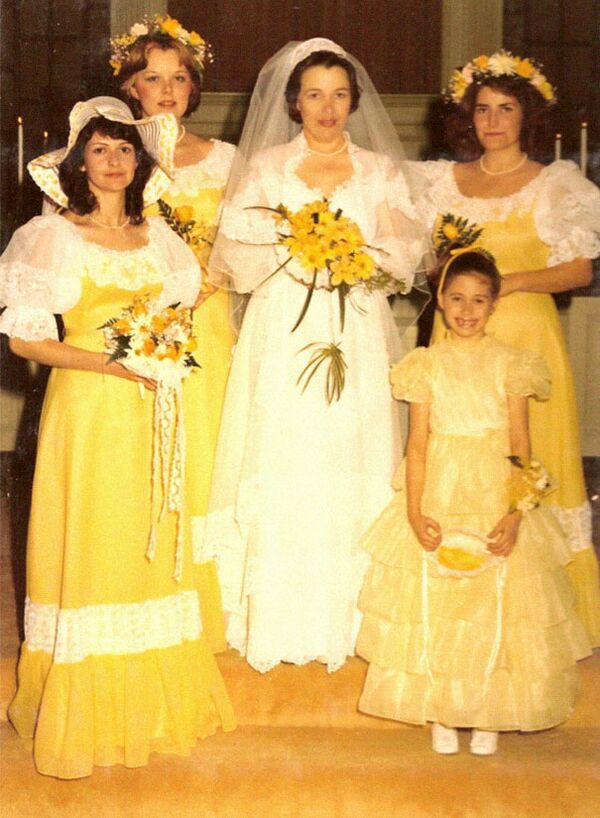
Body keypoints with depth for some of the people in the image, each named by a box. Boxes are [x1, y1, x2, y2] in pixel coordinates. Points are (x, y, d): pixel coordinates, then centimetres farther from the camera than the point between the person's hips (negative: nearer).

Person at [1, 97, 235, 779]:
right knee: (87, 547, 0)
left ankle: (152, 700, 23)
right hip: (86, 409, -5)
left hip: (147, 412, 5)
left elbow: (180, 307, 21)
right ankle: (84, 710, 13)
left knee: (149, 545, 10)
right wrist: (110, 361, -17)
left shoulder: (156, 236, 11)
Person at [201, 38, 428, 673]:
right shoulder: (265, 166, 9)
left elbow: (405, 258, 5)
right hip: (283, 337, -1)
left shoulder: (380, 170, 12)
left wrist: (355, 251, -12)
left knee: (352, 470, 0)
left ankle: (347, 619, 9)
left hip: (357, 340, 1)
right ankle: (279, 618, 6)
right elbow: (235, 255, 1)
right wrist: (292, 248, -13)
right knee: (282, 470, -3)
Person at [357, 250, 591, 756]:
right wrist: (414, 512, -10)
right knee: (433, 605, 3)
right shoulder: (428, 364, 3)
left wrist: (515, 514, -13)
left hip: (496, 499, 0)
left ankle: (489, 715, 17)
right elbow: (418, 443, 0)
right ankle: (442, 715, 17)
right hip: (439, 499, 1)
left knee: (497, 609, 3)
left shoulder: (509, 363, 1)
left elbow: (521, 444, -2)